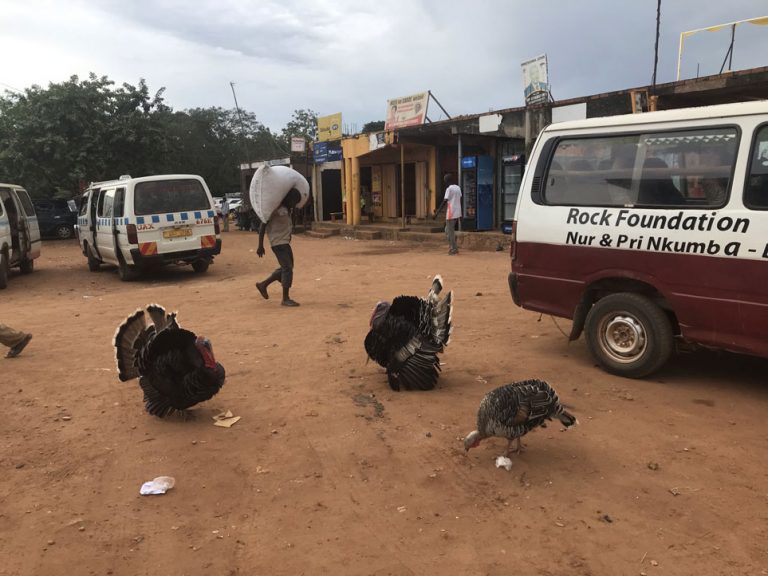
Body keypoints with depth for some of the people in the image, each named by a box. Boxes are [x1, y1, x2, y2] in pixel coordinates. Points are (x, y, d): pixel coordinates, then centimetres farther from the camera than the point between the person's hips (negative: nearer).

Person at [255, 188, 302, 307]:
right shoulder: (275, 208, -15)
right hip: (278, 242, -9)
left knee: (286, 268, 13)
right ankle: (285, 299, -4)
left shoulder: (288, 209, 9)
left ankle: (263, 284, 26)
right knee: (287, 268, -11)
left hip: (285, 242, 9)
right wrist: (260, 246, -15)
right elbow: (263, 226, -14)